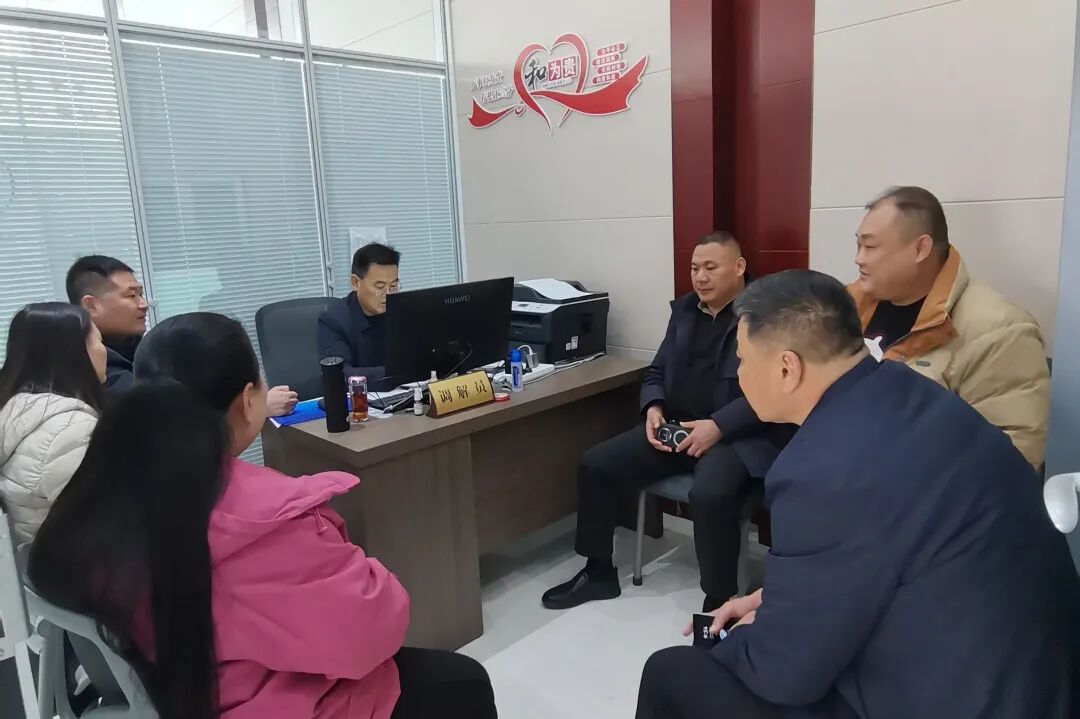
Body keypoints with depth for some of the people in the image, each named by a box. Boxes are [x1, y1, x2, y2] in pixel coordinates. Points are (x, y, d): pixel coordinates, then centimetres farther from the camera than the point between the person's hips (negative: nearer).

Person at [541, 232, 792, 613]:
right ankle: (598, 572, 12)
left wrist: (718, 425, -24)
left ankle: (720, 602, -12)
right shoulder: (683, 310, 15)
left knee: (710, 494, -36)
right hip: (676, 427, 7)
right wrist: (654, 408, -3)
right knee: (595, 464, -6)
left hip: (740, 436, -6)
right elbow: (657, 372, 19)